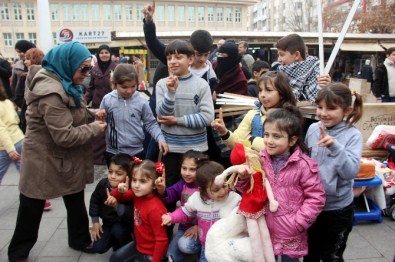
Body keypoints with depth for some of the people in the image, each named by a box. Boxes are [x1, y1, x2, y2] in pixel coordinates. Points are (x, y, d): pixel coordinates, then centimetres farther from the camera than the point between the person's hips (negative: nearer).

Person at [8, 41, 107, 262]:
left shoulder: (64, 83, 4)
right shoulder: (51, 92, -28)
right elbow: (65, 136, -29)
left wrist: (91, 115, -1)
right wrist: (95, 128, -18)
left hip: (67, 159, 9)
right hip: (44, 160, -9)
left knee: (76, 201, 19)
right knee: (32, 209, 11)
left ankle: (80, 240, 38)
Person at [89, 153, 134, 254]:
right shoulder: (103, 184, -18)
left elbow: (131, 216, -39)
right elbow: (94, 200, 2)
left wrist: (116, 205, -53)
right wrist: (95, 222, 1)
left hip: (125, 223, -5)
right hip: (108, 222, 5)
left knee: (117, 229, -34)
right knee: (98, 248, -2)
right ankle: (115, 239, 29)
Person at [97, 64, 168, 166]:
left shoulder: (141, 101, -7)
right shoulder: (107, 100, -5)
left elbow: (151, 124, 0)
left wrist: (160, 139, -14)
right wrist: (100, 118, -16)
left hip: (136, 152, 0)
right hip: (113, 153, 0)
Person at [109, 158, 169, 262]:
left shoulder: (155, 209, -32)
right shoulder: (137, 194, -9)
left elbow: (162, 240, -27)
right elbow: (115, 197, 6)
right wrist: (119, 191, -17)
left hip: (150, 253, -8)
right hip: (138, 245, 8)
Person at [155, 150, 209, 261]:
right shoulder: (182, 184, 0)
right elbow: (169, 196, -12)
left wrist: (198, 227, -21)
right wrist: (161, 190, -34)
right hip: (184, 227, 6)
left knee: (185, 245, -27)